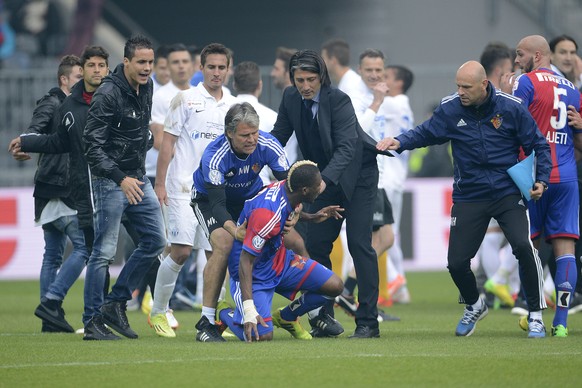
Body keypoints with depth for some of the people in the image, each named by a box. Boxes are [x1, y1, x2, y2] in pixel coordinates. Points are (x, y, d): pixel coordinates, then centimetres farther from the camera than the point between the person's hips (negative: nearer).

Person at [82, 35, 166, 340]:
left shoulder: (146, 88, 8)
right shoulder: (108, 94, -18)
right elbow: (92, 145, -20)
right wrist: (120, 179, -25)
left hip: (137, 178, 8)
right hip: (110, 181, -8)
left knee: (155, 240, 5)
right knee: (104, 251, -6)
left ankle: (116, 303, 15)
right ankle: (92, 323, 0)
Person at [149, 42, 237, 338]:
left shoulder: (233, 106, 13)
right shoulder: (186, 100, -1)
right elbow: (168, 142, -2)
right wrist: (160, 183, -8)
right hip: (184, 188, -5)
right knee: (181, 251, -11)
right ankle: (158, 312, 2)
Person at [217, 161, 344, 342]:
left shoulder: (285, 188, -8)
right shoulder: (268, 215, -34)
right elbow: (246, 260, -31)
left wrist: (312, 217, 12)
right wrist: (248, 308, -36)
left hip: (281, 261, 8)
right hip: (254, 275, -8)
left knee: (335, 286, -4)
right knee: (262, 336, -21)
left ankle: (286, 318, 20)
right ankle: (225, 314, 12)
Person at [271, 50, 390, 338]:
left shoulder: (338, 100, -25)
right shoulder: (290, 98, -7)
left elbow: (346, 147, -33)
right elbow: (278, 136, 5)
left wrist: (323, 180, -46)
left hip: (358, 175, -6)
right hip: (325, 178, 6)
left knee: (359, 243, -12)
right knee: (316, 244, 2)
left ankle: (368, 322, -10)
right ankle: (323, 317, 10)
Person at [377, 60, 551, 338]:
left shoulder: (510, 108, -7)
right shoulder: (450, 109, -3)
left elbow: (537, 145, 1)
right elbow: (426, 133, 6)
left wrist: (541, 180, -9)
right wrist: (399, 142, -14)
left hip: (508, 193, -2)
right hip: (468, 197, 2)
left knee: (523, 246, -24)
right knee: (456, 262, -2)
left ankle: (535, 316, -9)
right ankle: (473, 306, 32)